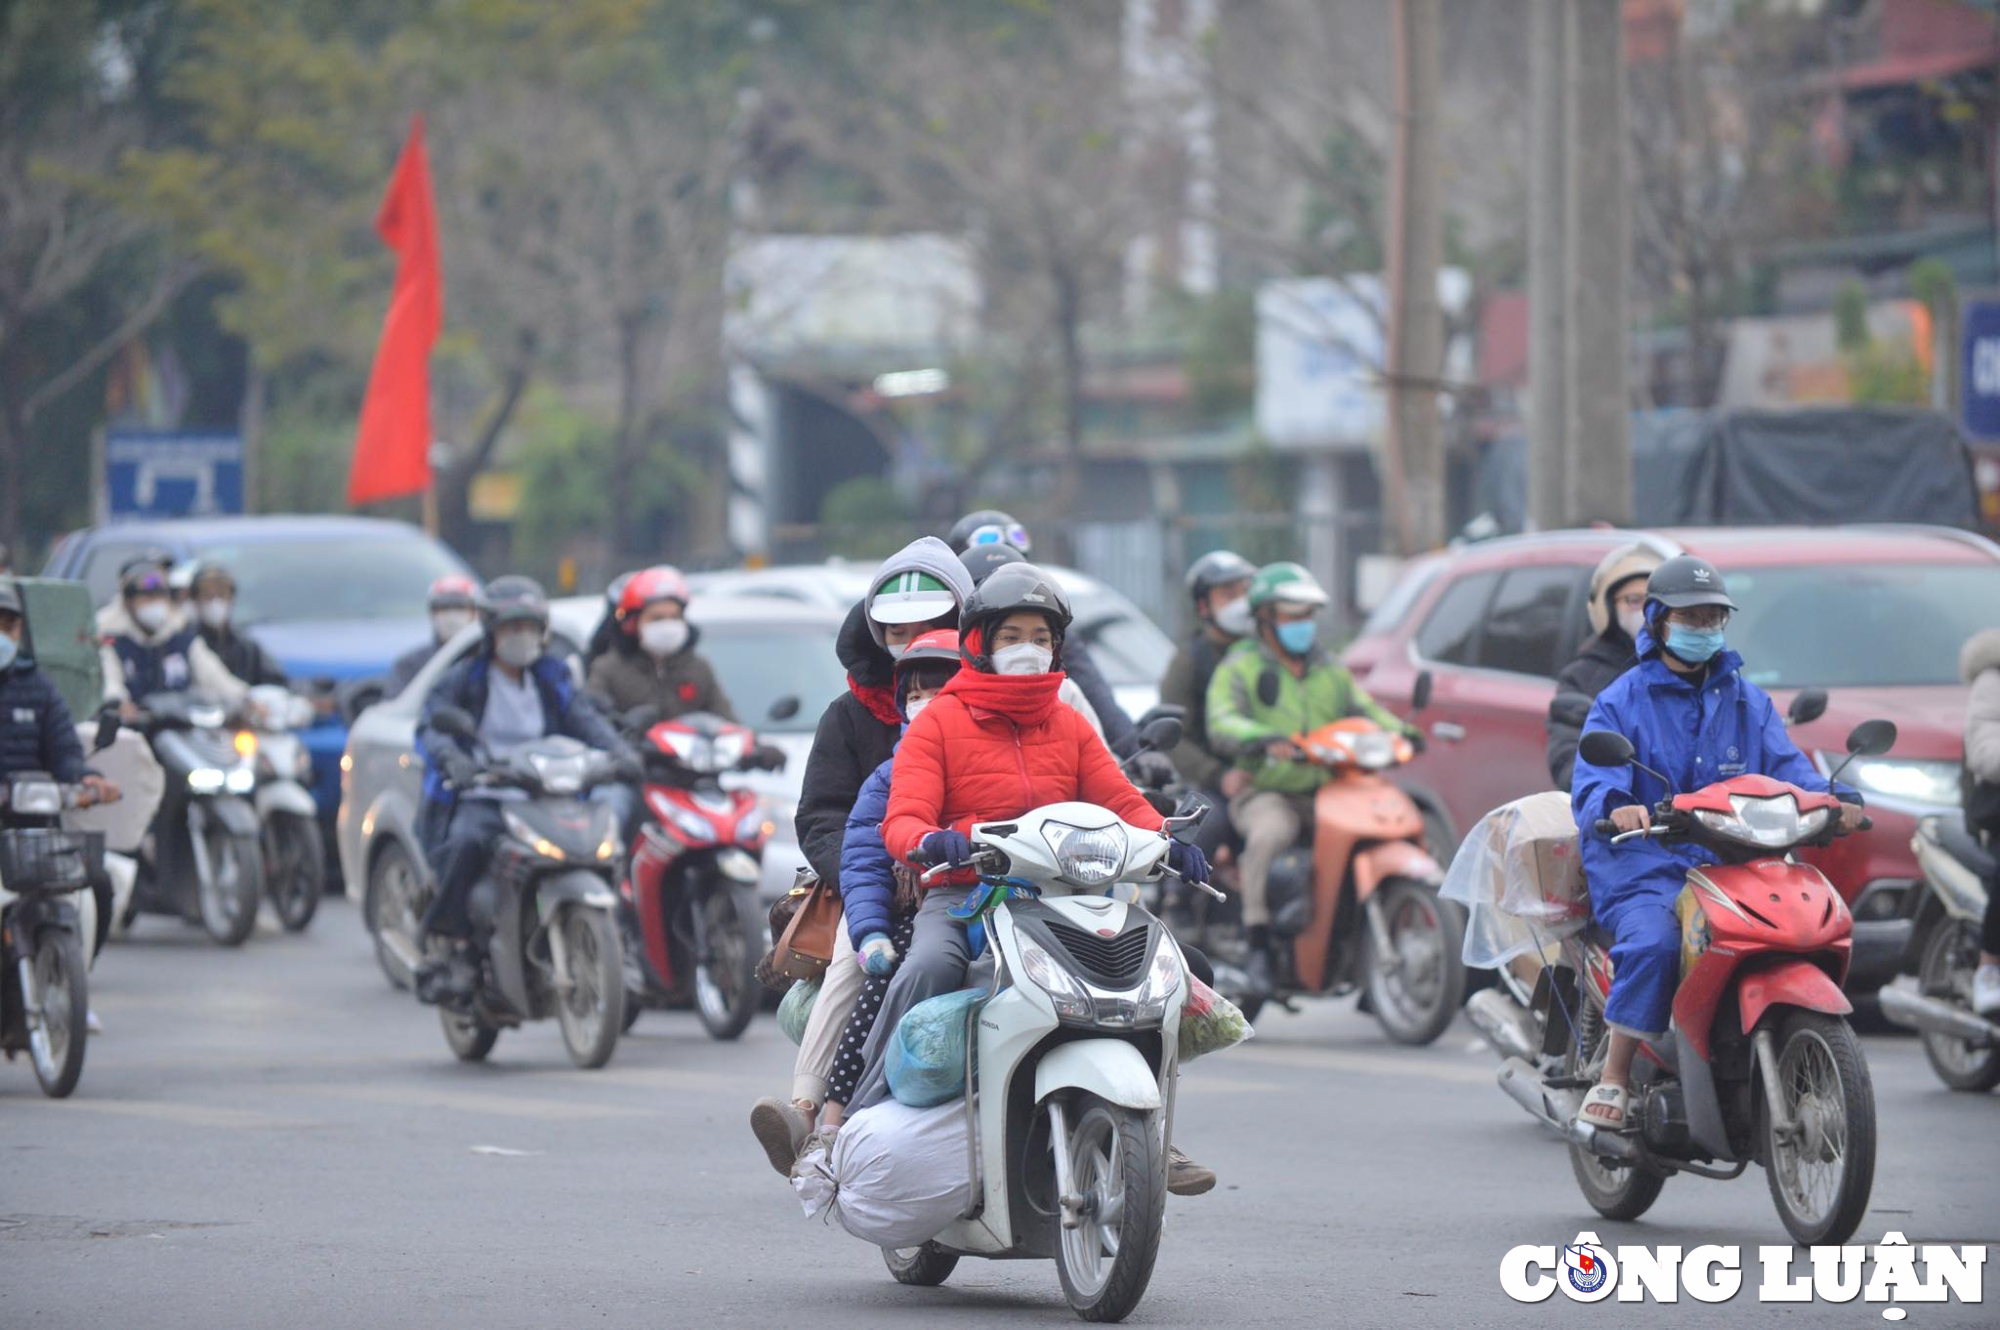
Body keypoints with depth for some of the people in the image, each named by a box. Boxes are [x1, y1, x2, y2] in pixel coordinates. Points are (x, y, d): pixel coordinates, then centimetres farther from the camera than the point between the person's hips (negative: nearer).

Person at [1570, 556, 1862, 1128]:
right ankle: (1613, 1079, -26)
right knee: (1653, 942, -34)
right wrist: (1616, 808, -33)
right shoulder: (1621, 703, 8)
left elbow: (1787, 768, 8)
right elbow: (1592, 781, -8)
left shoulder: (1749, 702, 21)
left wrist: (1834, 800, -15)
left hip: (1734, 863, 4)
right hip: (1644, 867, -3)